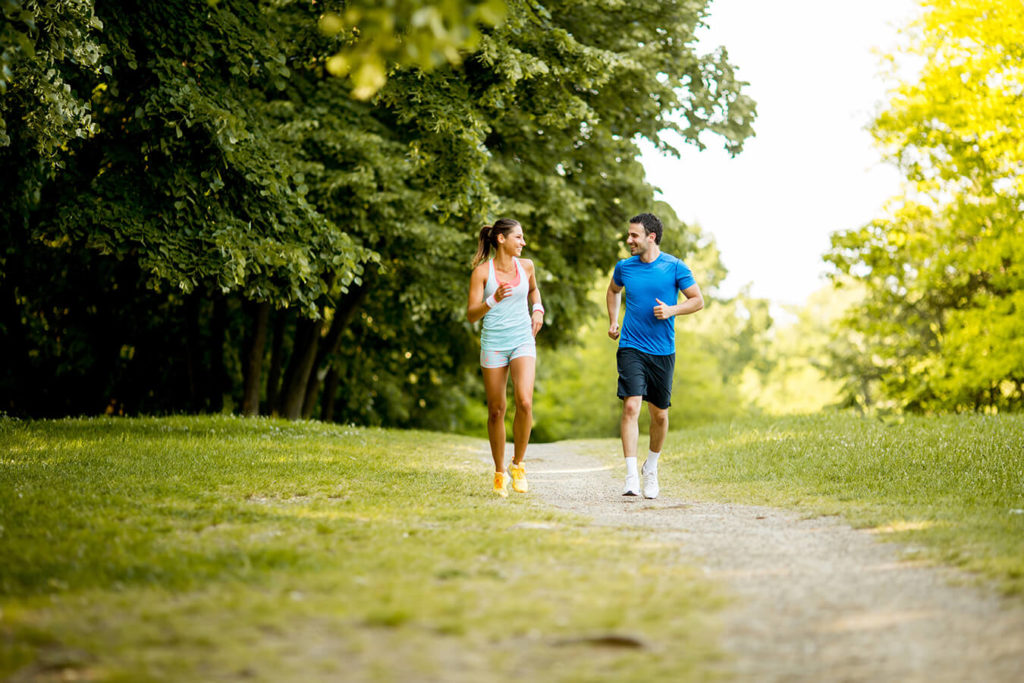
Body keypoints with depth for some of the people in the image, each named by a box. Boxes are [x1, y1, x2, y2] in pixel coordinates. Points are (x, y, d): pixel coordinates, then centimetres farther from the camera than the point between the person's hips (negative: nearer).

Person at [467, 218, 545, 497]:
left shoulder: (526, 266, 5)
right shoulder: (482, 271, -5)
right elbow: (471, 315, -8)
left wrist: (538, 310, 9)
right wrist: (493, 300, -25)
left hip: (523, 341, 2)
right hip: (493, 344, -2)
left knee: (525, 402, -19)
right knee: (496, 410, 3)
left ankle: (518, 464, 0)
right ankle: (499, 472, 20)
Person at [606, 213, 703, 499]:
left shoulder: (674, 267, -3)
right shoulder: (624, 267, 4)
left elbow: (698, 301, 2)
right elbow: (613, 290, 26)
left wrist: (672, 310, -14)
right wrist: (613, 321, 14)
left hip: (663, 351, 0)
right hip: (631, 349, 0)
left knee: (659, 415, 8)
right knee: (631, 406, -17)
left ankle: (651, 468, 33)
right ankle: (631, 477, -18)